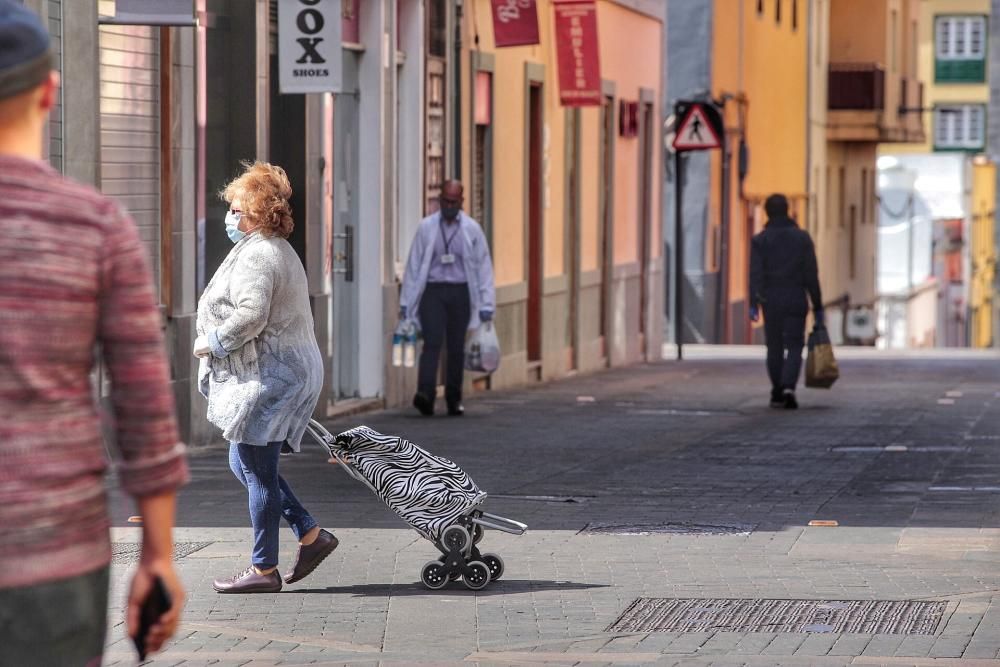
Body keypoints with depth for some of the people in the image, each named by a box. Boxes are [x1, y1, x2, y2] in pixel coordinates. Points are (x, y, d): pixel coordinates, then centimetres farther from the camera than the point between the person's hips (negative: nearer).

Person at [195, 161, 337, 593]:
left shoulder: (256, 254, -15)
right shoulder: (278, 251, 20)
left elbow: (252, 314, -26)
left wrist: (212, 342, -13)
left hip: (267, 377, -11)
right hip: (284, 371, 11)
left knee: (257, 470, -5)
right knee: (243, 465, 17)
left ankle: (263, 570, 0)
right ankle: (310, 534, 15)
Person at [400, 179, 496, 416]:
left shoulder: (472, 230, 6)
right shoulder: (426, 227, 5)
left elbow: (483, 266, 7)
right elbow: (414, 264, 7)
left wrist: (486, 305, 1)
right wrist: (406, 302, 4)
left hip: (460, 292, 1)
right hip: (432, 290, -1)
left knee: (457, 348, 4)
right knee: (432, 343, -15)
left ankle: (454, 400, 12)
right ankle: (425, 394, -26)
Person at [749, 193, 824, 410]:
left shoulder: (760, 240, 0)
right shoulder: (802, 238, 3)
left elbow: (755, 275, -9)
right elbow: (812, 275, 1)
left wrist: (753, 304, -13)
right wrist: (817, 306, 4)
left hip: (771, 302, 0)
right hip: (796, 301, 0)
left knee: (775, 348, 12)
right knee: (794, 347, 1)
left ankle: (777, 393, 16)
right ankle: (788, 388, -20)